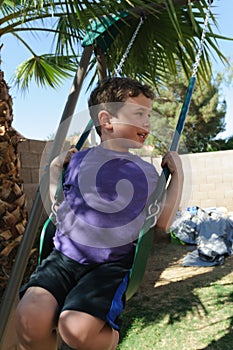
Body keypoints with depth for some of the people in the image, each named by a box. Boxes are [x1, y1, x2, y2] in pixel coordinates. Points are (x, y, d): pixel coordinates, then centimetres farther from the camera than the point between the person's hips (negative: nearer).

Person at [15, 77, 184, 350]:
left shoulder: (146, 172, 8)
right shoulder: (79, 161, 7)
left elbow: (162, 221, 11)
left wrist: (177, 176, 9)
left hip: (112, 263, 0)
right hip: (65, 256, 1)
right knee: (30, 317, -27)